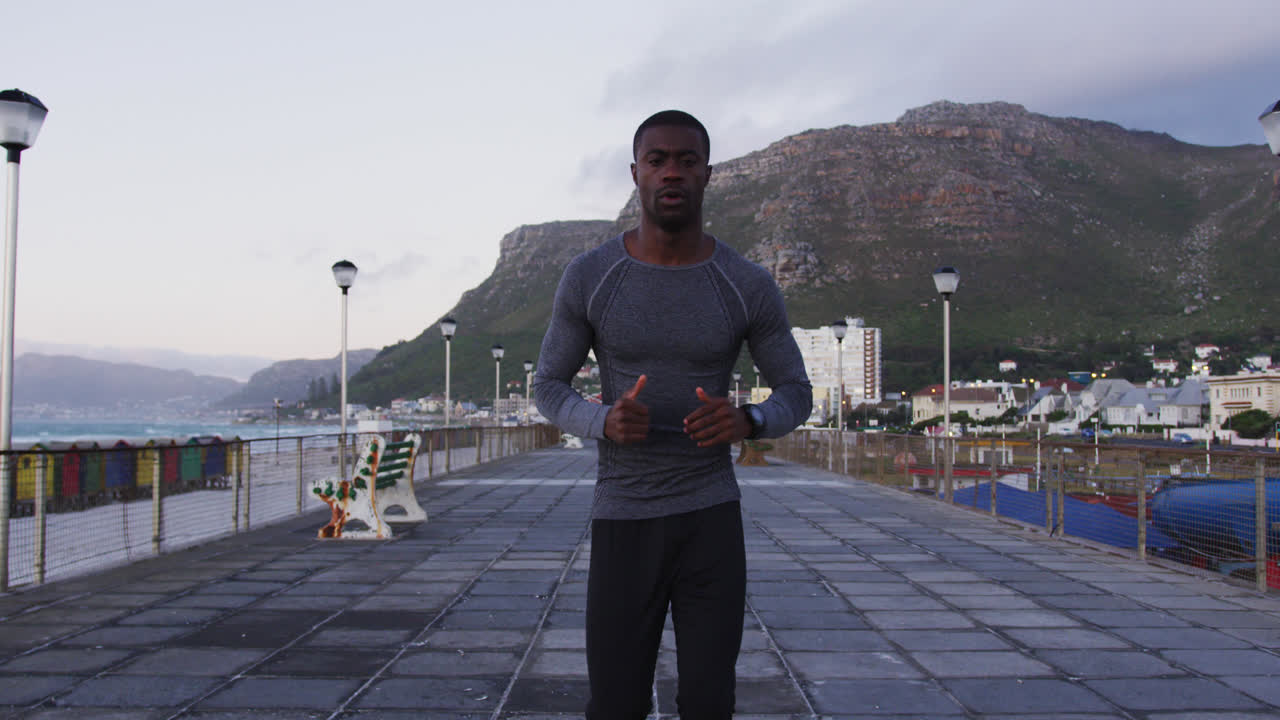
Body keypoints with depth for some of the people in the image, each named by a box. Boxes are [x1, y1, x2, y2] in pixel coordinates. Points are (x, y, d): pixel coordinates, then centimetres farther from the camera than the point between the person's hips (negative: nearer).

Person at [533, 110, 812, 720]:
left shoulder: (750, 285, -6)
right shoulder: (587, 277, -7)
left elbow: (795, 395, 4)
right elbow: (549, 388, 4)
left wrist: (744, 421, -21)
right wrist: (605, 422, -21)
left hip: (712, 518, 0)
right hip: (622, 523, 0)